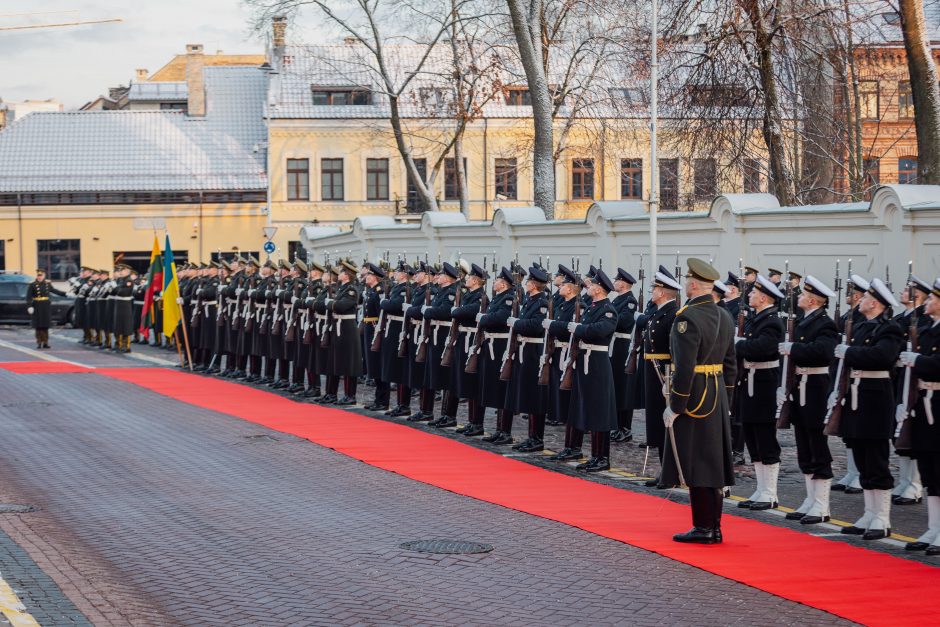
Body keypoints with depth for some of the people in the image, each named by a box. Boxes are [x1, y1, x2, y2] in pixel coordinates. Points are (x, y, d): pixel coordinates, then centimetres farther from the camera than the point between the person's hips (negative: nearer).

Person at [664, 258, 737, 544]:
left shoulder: (688, 318, -17)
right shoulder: (724, 318, 10)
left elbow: (685, 367, -21)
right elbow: (730, 364, 15)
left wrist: (674, 406, -16)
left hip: (693, 399, -8)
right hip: (718, 398, 9)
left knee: (694, 464, -3)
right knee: (712, 462, 12)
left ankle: (703, 528, -1)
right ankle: (713, 526, 17)